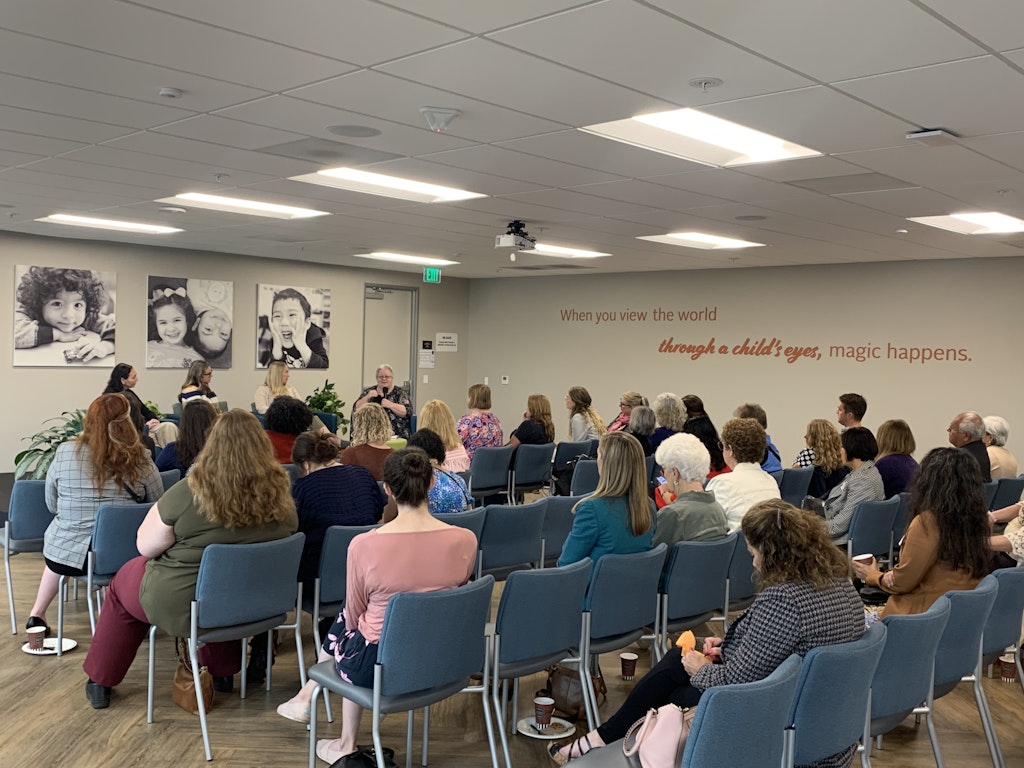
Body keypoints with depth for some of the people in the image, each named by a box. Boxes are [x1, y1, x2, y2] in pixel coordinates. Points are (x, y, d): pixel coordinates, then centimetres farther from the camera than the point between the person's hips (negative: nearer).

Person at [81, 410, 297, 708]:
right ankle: (223, 672, 39)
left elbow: (145, 546, -9)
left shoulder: (189, 493, -23)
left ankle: (99, 682, 36)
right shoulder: (281, 496, -12)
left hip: (182, 606, -3)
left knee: (124, 579, 25)